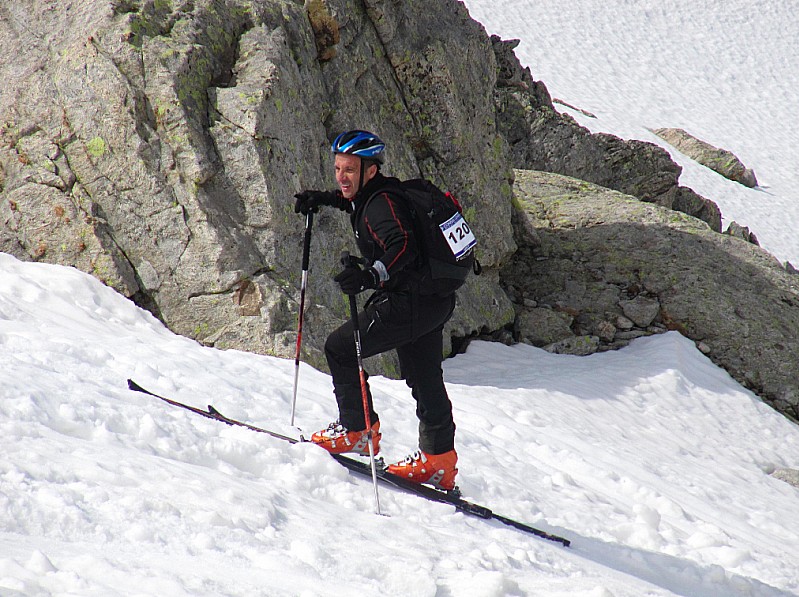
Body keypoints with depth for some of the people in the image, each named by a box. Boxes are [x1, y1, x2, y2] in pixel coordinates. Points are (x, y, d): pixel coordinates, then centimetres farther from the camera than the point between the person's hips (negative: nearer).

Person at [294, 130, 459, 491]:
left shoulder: (382, 204, -20)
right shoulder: (374, 195, 10)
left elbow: (403, 247, -37)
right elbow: (355, 199, 37)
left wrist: (371, 276, -50)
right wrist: (322, 200, 26)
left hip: (410, 304, -11)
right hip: (434, 301, 11)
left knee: (340, 348, -4)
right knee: (425, 380, 18)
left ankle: (358, 431, 2)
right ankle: (439, 462, 26)